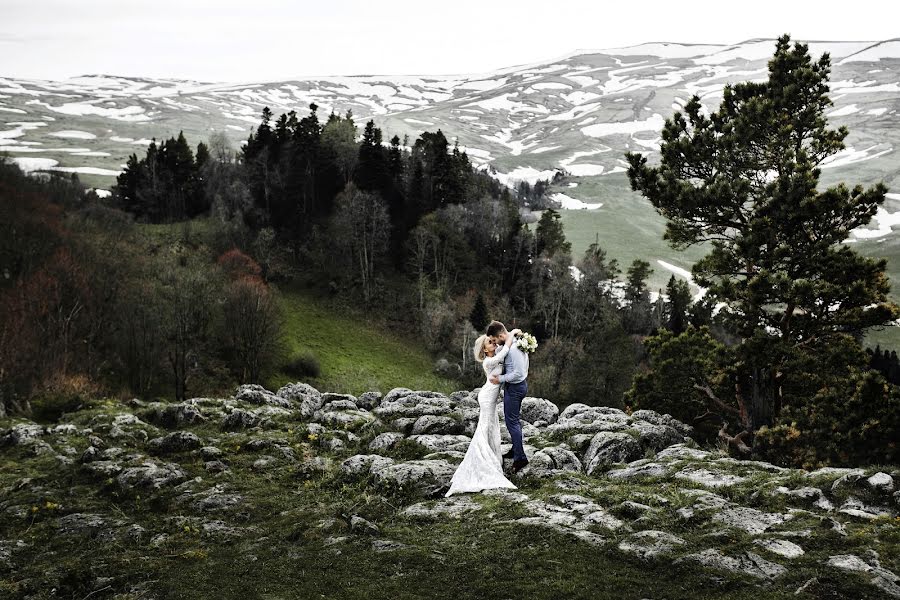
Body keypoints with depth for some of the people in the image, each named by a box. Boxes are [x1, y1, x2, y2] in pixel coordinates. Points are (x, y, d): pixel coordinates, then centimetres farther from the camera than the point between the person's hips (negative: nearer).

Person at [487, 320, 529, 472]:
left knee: (511, 421, -1)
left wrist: (501, 379, -21)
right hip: (519, 385, 10)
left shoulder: (513, 348, -30)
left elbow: (519, 372, -30)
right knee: (516, 418, 22)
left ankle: (520, 457, 4)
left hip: (514, 387, -10)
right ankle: (516, 450, 36)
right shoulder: (517, 339, 1)